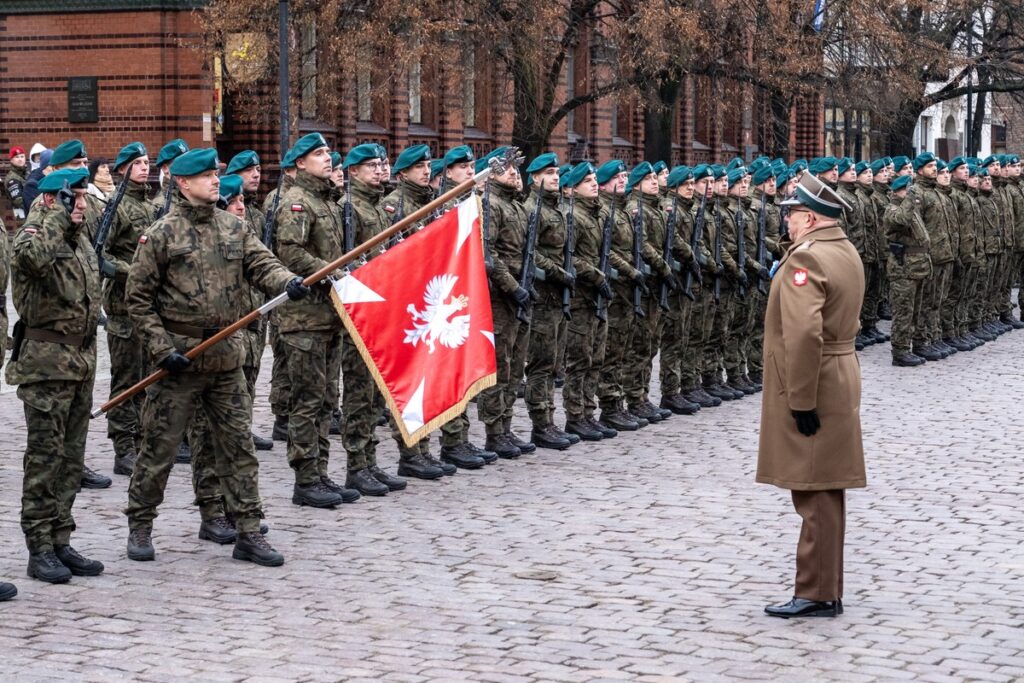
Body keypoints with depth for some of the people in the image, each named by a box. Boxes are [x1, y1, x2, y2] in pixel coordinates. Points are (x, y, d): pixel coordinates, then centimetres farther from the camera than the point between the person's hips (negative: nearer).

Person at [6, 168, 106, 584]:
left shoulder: (81, 240, 16)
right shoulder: (33, 236, -11)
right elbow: (32, 257, -37)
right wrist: (58, 215, -24)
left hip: (81, 361, 8)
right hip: (46, 361, -8)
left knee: (71, 458, 11)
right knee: (45, 456, -5)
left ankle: (60, 542, 18)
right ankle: (40, 550, 0)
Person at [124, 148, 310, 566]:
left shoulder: (234, 228, 8)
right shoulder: (161, 234, -6)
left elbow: (262, 264, -3)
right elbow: (138, 299, -4)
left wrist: (287, 282, -26)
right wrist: (161, 349, -12)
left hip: (226, 358, 4)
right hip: (179, 358, -4)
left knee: (238, 448, 5)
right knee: (160, 447, 4)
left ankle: (248, 532, 11)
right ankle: (140, 527, 20)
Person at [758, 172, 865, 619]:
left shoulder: (805, 258, -19)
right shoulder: (847, 253, 12)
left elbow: (804, 334, -27)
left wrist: (801, 401, -24)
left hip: (812, 387, -10)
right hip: (840, 377, 10)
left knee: (816, 493, -4)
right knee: (824, 491, 15)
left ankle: (817, 594, 1)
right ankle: (824, 587, 24)